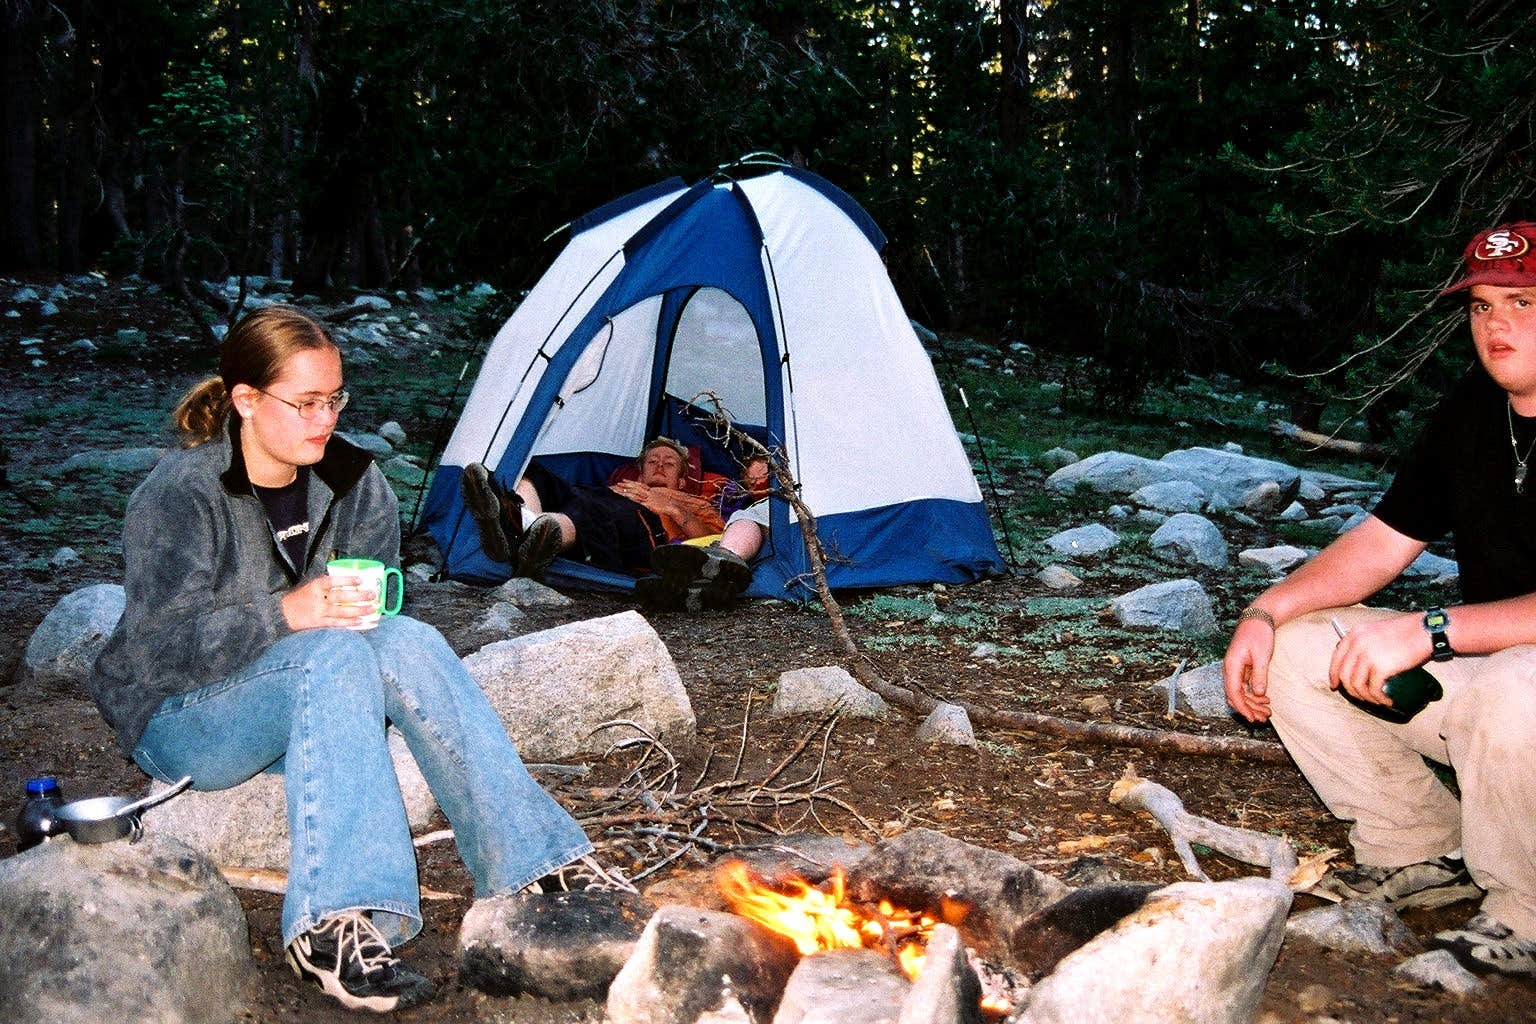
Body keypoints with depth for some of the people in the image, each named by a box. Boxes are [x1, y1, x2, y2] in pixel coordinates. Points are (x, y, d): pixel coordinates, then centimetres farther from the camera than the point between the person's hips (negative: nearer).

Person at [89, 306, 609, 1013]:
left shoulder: (352, 483, -1)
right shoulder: (176, 496, -17)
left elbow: (372, 599, 3)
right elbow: (165, 644, -23)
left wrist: (357, 606, -21)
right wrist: (286, 613, -35)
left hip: (297, 702, 5)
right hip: (178, 720, -5)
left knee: (405, 643, -26)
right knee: (334, 657, -34)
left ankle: (525, 869, -28)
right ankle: (332, 927, -41)